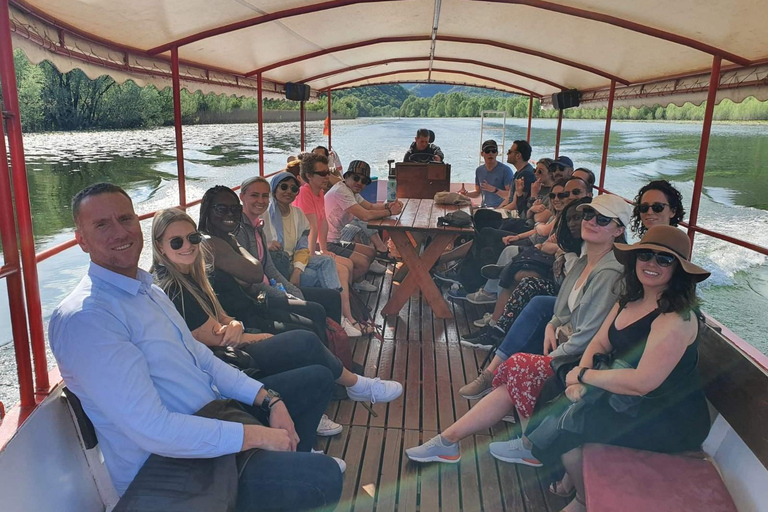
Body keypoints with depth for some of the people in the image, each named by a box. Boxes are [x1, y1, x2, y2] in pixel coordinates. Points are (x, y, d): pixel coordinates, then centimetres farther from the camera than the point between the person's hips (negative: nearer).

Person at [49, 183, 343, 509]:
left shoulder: (147, 288, 8)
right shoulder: (84, 319, -23)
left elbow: (202, 358, 9)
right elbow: (153, 430, -28)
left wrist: (269, 400, -3)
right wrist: (258, 436, -21)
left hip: (212, 414, 9)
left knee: (317, 378, 15)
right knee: (322, 475, -23)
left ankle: (290, 465, 28)